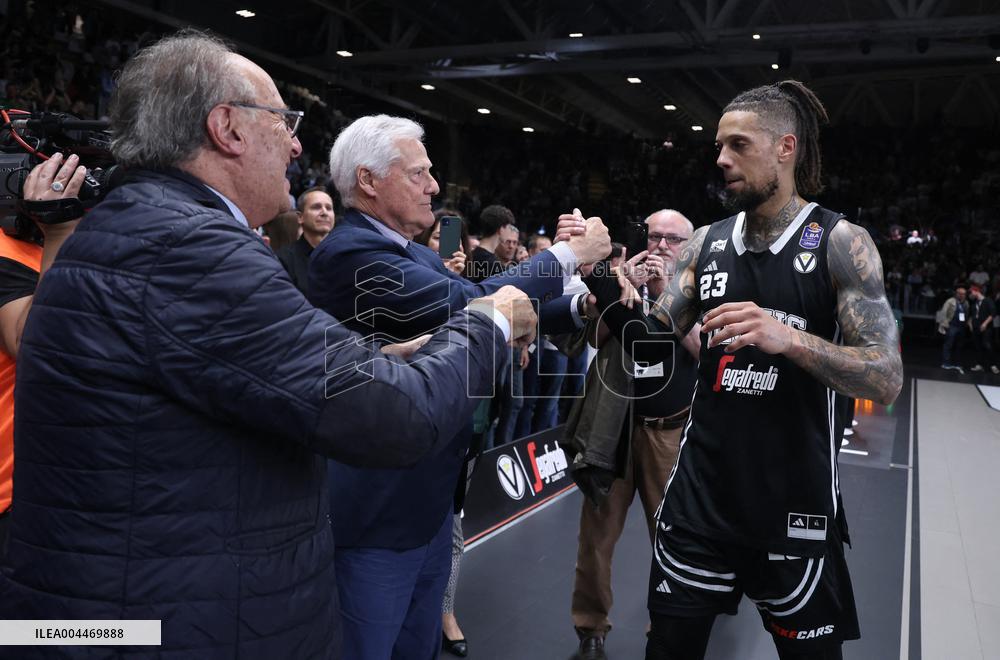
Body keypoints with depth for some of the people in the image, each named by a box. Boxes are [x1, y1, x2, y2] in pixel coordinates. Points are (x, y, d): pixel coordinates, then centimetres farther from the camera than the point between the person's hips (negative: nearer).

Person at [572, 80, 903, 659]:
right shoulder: (707, 243, 4)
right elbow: (652, 343, 4)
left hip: (794, 499, -3)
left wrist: (785, 337, -30)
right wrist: (600, 277, -12)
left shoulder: (842, 243, -9)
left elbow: (887, 379, -14)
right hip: (702, 491, 4)